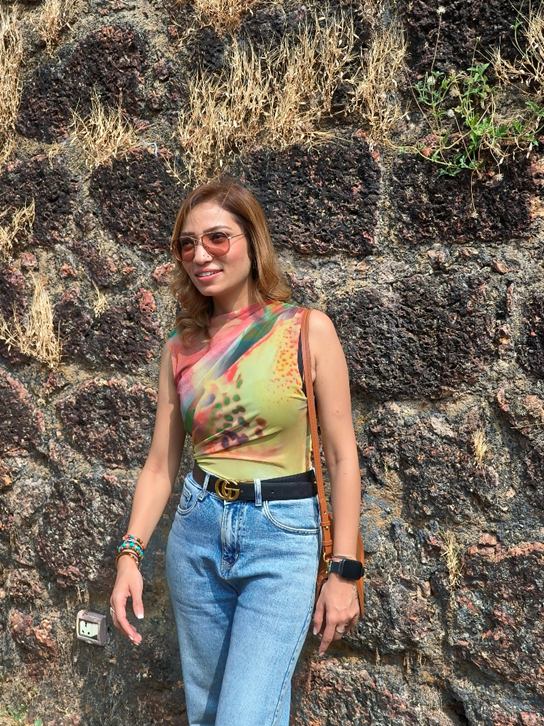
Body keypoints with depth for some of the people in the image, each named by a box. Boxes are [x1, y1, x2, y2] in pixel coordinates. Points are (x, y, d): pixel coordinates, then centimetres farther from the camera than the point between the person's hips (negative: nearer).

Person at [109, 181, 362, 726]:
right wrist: (130, 554, -5)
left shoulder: (307, 330, -7)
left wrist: (344, 570, -10)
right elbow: (160, 464, 6)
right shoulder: (181, 349, 4)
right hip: (197, 534, 4)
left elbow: (342, 457, -7)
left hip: (283, 538, -4)